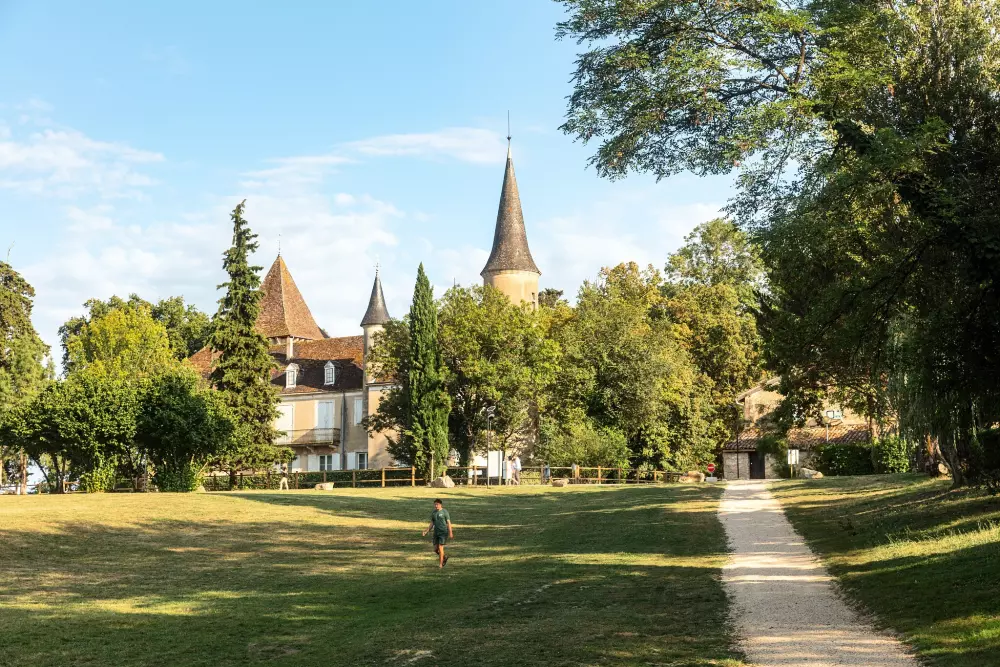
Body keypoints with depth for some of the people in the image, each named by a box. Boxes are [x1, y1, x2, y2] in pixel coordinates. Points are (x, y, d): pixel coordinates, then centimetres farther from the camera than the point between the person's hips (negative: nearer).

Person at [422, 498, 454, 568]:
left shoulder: (445, 512, -7)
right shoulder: (433, 513, 9)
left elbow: (449, 523, -10)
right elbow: (432, 524, 13)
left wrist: (450, 533, -16)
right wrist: (426, 531, 2)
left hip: (443, 532, -6)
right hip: (436, 533, 6)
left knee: (440, 548, -11)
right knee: (436, 549, 4)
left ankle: (440, 564, -3)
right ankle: (444, 558, 29)